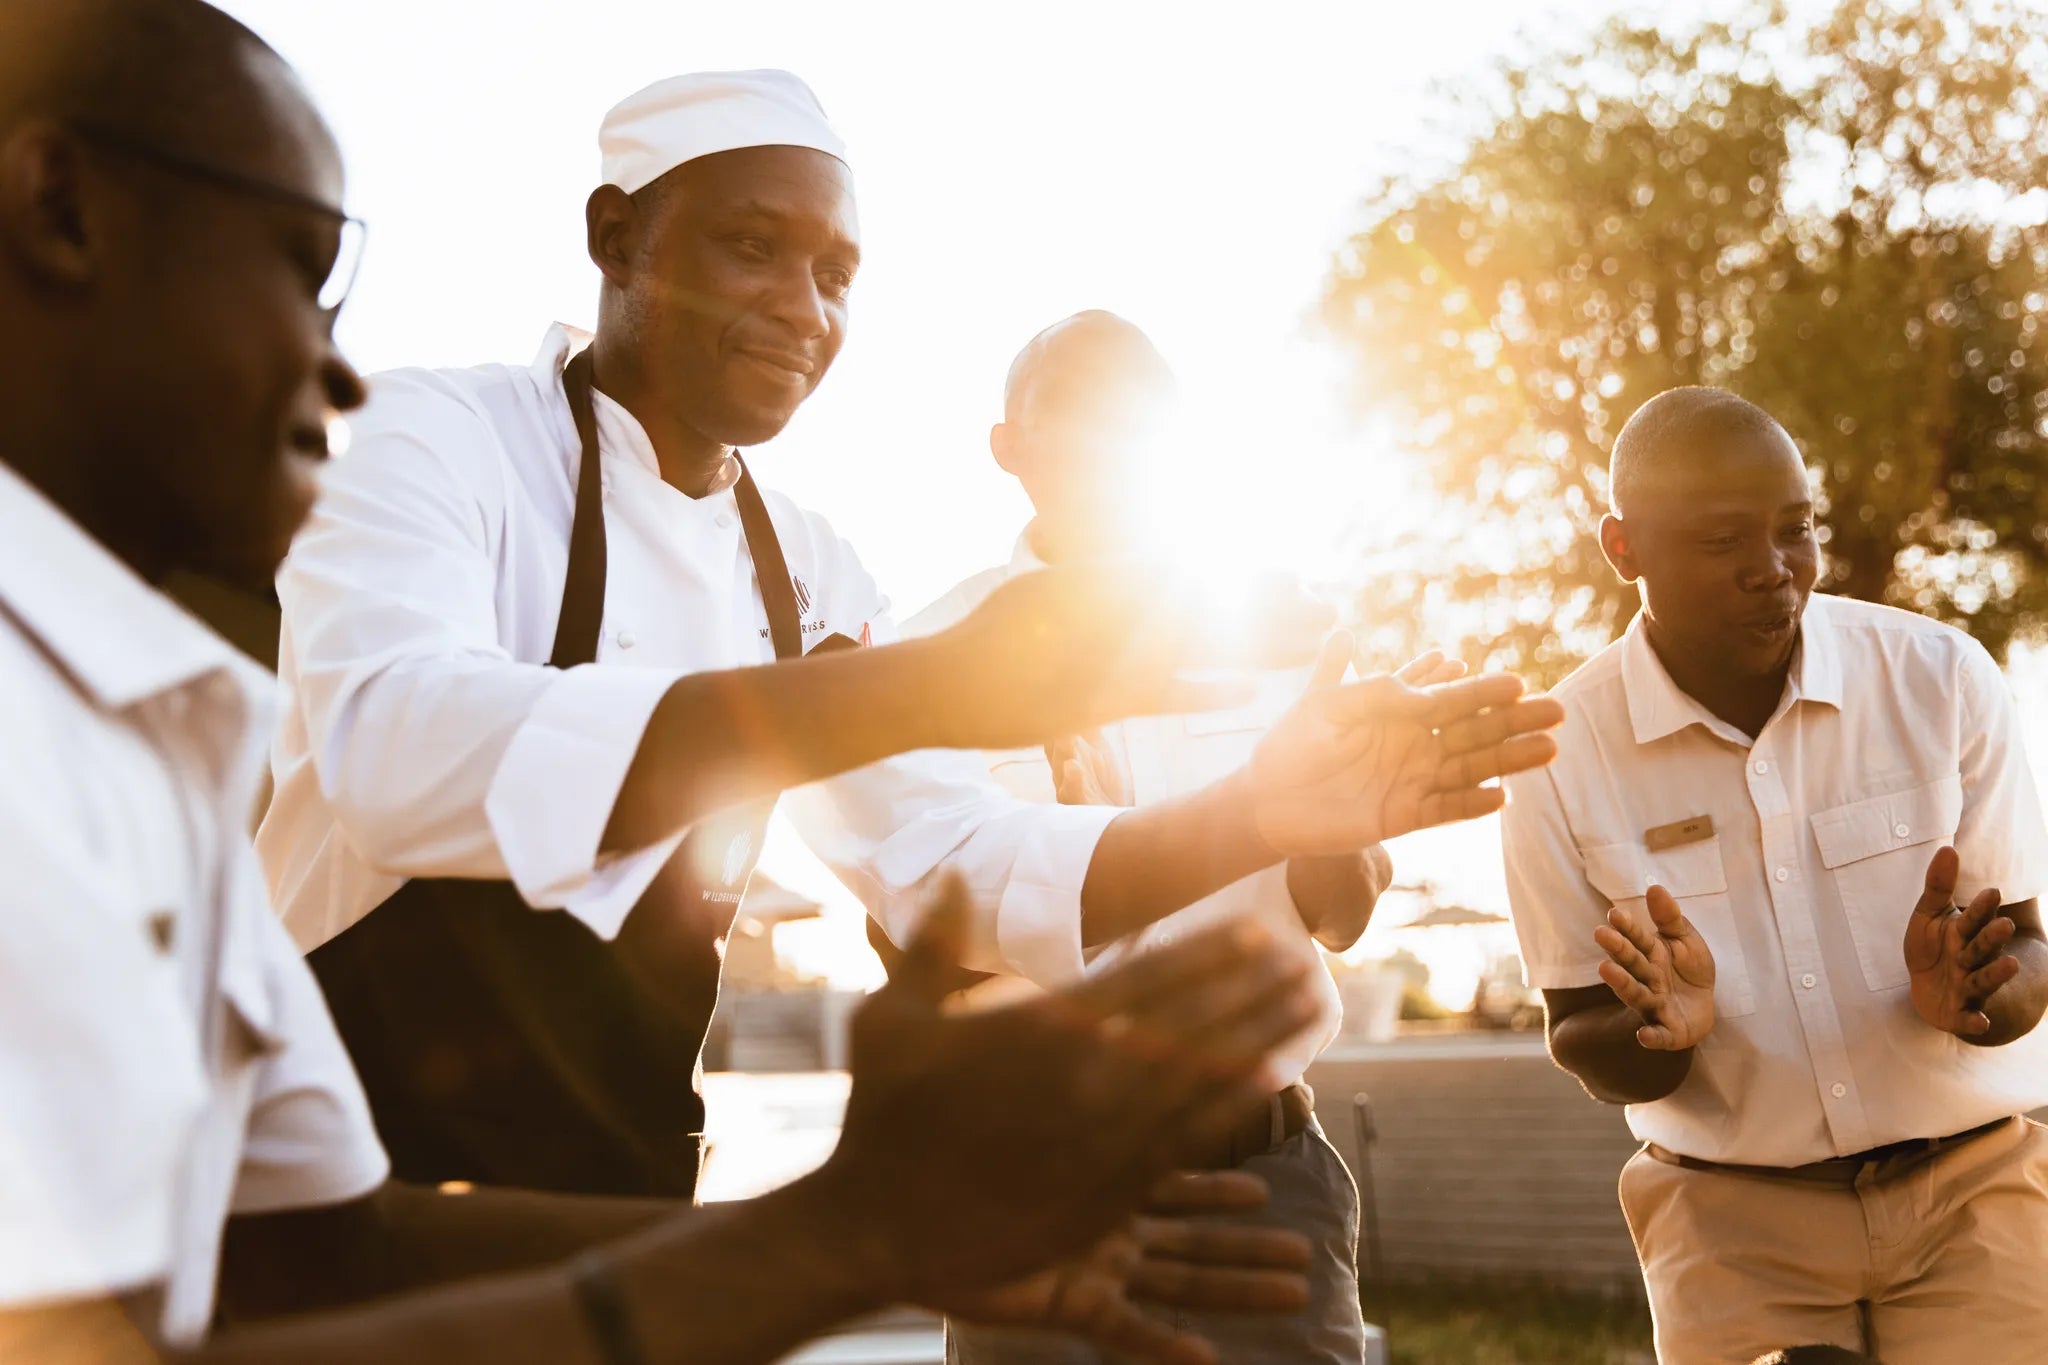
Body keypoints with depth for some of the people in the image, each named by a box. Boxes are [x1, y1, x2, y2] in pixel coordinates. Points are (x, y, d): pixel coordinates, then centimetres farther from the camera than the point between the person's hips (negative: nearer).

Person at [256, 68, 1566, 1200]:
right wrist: (925, 688, -42)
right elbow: (398, 754, -33)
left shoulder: (807, 571, 6)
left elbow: (954, 862, 7)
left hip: (620, 1212, 6)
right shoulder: (437, 434, -14)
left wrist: (1259, 815, -11)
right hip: (345, 1206, -6)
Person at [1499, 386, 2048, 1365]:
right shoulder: (1562, 754, -9)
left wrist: (1970, 996, -26)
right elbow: (1588, 1051, -3)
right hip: (1737, 1231, 0)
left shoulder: (1942, 678, -6)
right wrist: (1659, 1032, -26)